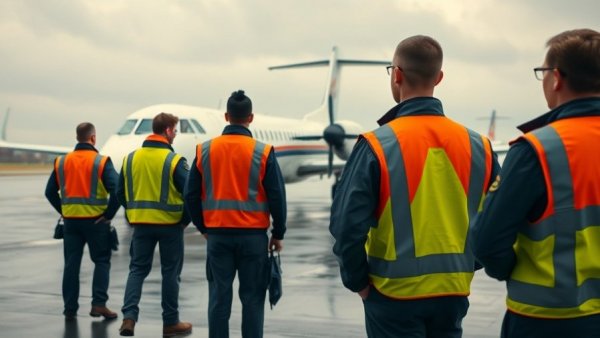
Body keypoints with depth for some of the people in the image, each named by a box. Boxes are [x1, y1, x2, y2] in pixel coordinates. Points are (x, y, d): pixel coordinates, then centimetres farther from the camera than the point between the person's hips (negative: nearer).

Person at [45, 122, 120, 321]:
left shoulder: (61, 162, 5)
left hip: (70, 220, 4)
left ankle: (70, 308, 12)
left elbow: (50, 192, 8)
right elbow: (116, 191, -18)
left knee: (71, 264, 10)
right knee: (101, 262, 9)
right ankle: (98, 304, 1)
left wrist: (63, 211, 13)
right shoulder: (101, 162, -9)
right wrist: (109, 214, -9)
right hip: (96, 220, -4)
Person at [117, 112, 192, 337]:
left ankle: (129, 316, -2)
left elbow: (121, 193, 7)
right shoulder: (174, 160, -13)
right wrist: (186, 219, 1)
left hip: (141, 224, 4)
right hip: (170, 224, -4)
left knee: (137, 269, 12)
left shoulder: (131, 158, 3)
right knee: (170, 272, 8)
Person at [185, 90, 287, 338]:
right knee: (252, 296, 5)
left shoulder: (204, 150, 1)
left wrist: (203, 227, 17)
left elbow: (192, 194, 5)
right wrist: (278, 234, 5)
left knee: (219, 295, 8)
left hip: (217, 233, 2)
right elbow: (276, 196, -6)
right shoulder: (263, 152, -7)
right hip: (253, 234, -2)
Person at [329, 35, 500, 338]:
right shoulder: (476, 145, -2)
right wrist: (464, 264, 13)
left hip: (395, 293, -4)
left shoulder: (377, 144, -14)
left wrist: (357, 280, -2)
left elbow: (348, 223, -16)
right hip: (454, 292, 4)